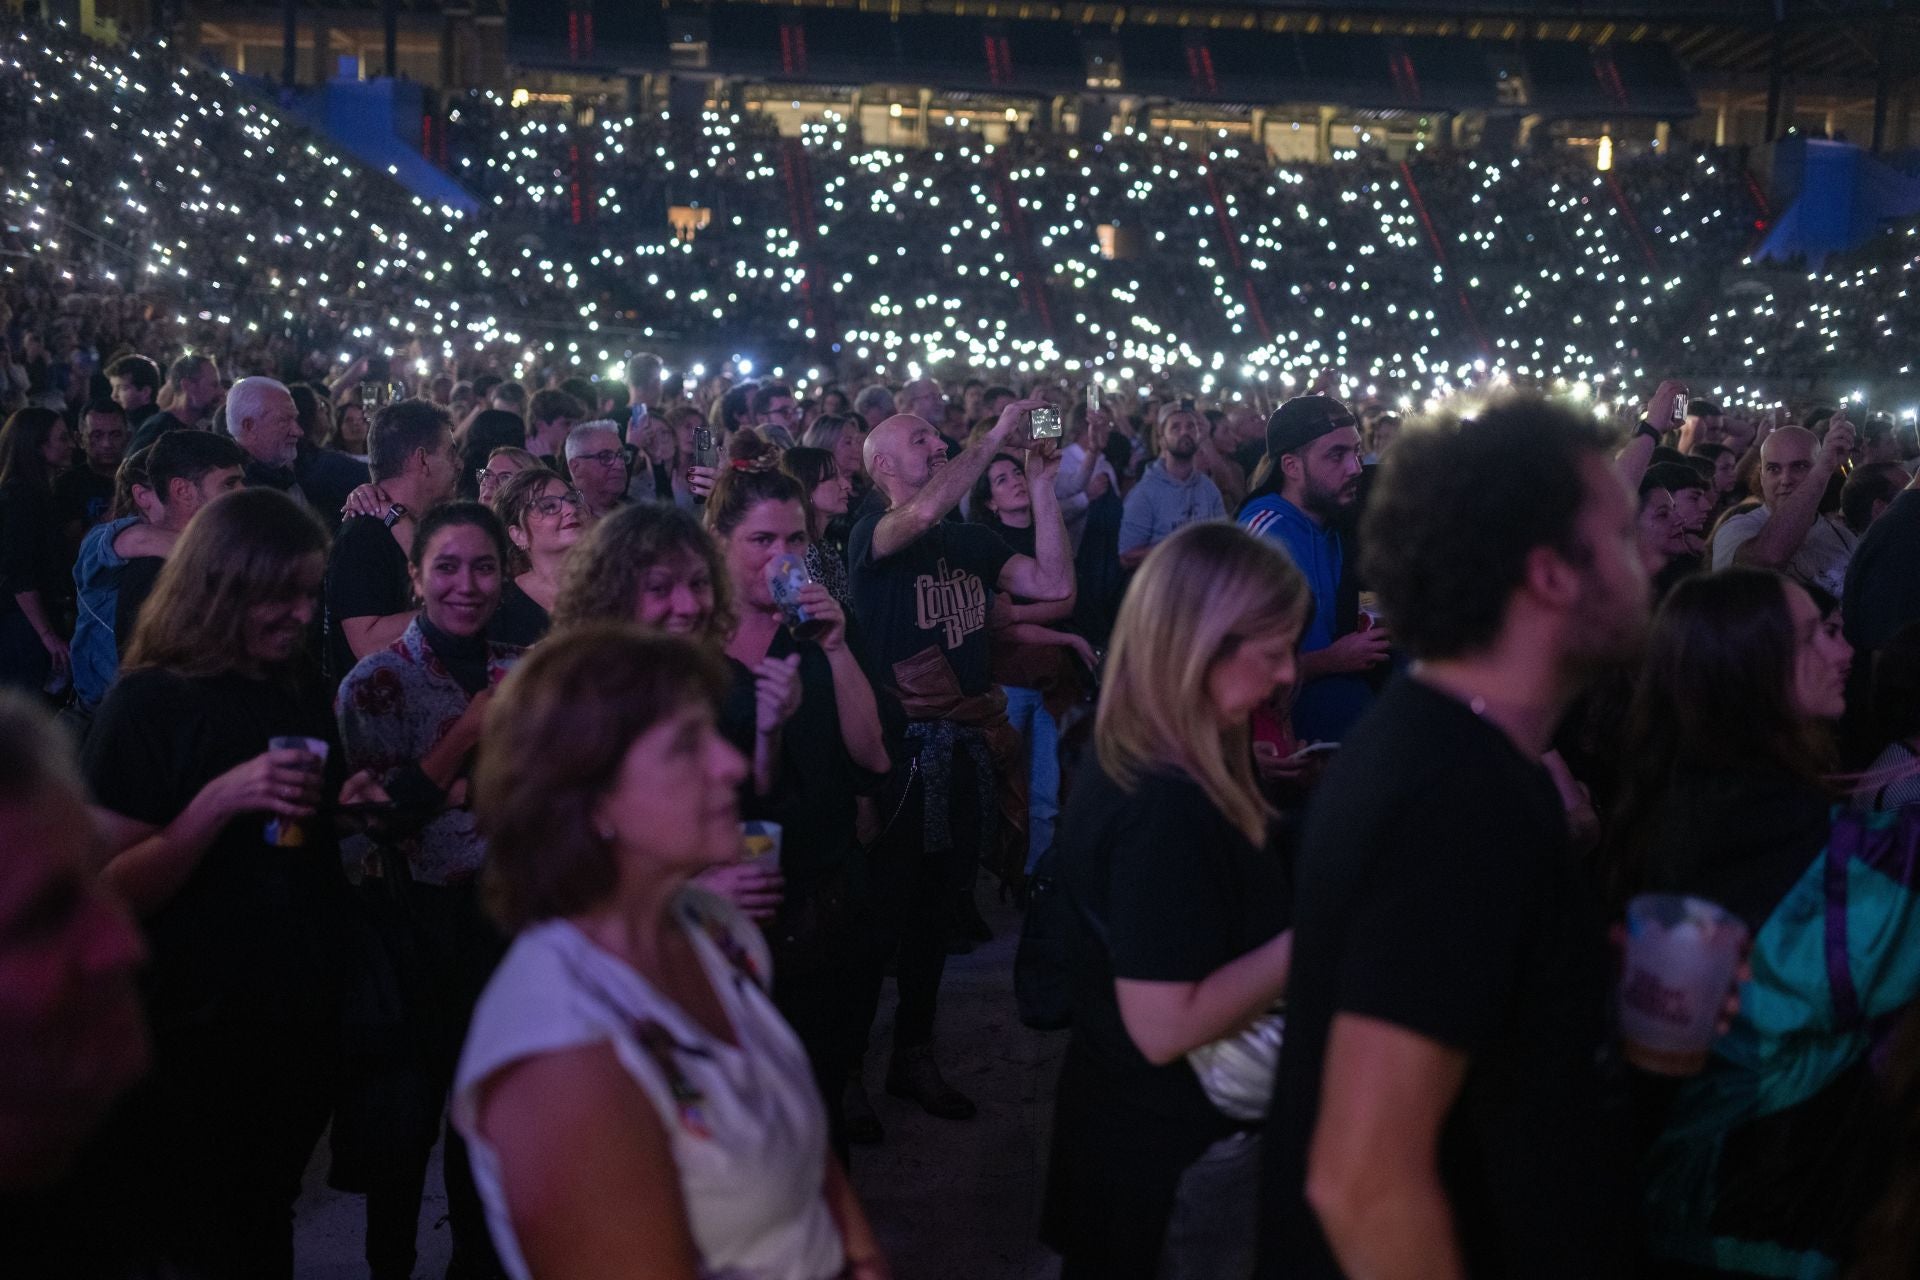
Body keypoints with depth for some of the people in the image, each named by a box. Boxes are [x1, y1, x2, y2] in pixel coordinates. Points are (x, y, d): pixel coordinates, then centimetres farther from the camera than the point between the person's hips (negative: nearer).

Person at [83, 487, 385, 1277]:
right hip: (197, 1036, -5)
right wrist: (219, 798, -31)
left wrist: (350, 804, -3)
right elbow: (116, 892, -18)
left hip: (305, 1015, 6)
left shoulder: (303, 692, 4)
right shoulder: (148, 703, -14)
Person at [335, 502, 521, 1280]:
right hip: (415, 920, -4)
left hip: (504, 915, 4)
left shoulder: (522, 674, 2)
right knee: (403, 1110, 7)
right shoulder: (375, 683, -10)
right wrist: (466, 734, -21)